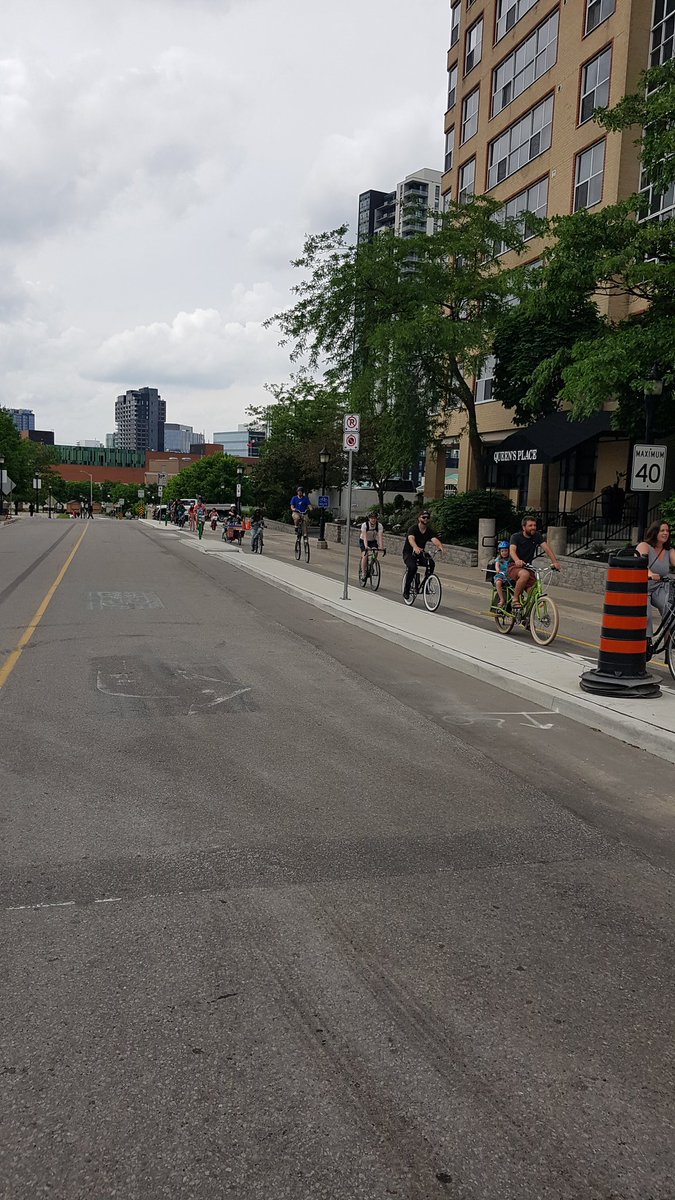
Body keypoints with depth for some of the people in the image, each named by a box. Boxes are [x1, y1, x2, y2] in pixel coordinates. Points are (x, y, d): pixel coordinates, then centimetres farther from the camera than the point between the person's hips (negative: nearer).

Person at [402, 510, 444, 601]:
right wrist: (415, 547, -58)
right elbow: (411, 539, -36)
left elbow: (435, 539, -23)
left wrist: (440, 546, -47)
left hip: (421, 553, 4)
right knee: (413, 567, -33)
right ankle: (406, 590, -16)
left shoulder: (430, 531, -4)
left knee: (431, 563, -26)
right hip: (409, 553, -4)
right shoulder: (413, 528, -16)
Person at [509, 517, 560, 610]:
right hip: (514, 567, -4)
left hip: (528, 567, 4)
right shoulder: (516, 537, -9)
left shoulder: (537, 536, 2)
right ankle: (515, 600, -24)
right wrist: (517, 560, -50)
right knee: (525, 574, -38)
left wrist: (555, 562, -28)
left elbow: (546, 548, -12)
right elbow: (512, 550, -27)